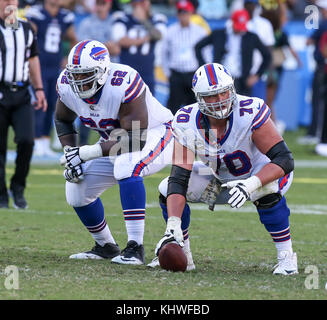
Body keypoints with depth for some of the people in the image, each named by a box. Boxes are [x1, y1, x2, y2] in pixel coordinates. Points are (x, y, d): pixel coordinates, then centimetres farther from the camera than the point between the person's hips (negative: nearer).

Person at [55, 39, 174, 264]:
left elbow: (135, 139, -35)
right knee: (78, 189, -2)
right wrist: (71, 153, -10)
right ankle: (106, 246, 22)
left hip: (154, 134, -7)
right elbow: (63, 120, 9)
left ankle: (135, 247, -34)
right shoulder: (67, 85, -14)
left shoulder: (123, 84, -35)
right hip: (115, 140, 7)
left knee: (126, 166, -37)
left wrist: (86, 153, -36)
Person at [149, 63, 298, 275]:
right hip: (219, 178, 4)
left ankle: (286, 256, -18)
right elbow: (179, 178, -24)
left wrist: (251, 184, -49)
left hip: (258, 173, -4)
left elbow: (284, 159, -33)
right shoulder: (186, 123, -24)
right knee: (167, 189, -14)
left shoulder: (250, 112, -34)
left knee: (268, 191, -38)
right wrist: (173, 226, -37)